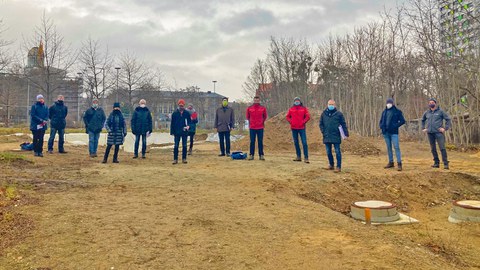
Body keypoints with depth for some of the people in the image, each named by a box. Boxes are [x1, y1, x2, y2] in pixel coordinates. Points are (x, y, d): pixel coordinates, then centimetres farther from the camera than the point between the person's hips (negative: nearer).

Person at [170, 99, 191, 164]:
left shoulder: (187, 113, 2)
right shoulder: (175, 113, 1)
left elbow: (189, 121, 8)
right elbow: (172, 123, 4)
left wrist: (188, 126, -14)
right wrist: (172, 132, 0)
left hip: (184, 131, 1)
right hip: (177, 132, 0)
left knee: (184, 146, 5)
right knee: (176, 146, 1)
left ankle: (184, 158, 14)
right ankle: (175, 159, 7)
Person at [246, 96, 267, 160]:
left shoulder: (263, 108, 3)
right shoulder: (249, 108, 2)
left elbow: (265, 116, 17)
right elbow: (247, 117, 15)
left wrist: (262, 121, 12)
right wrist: (250, 122, 11)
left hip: (260, 128, 0)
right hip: (252, 128, 0)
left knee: (260, 142, 3)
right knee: (252, 142, 3)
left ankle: (261, 155, 8)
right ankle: (251, 155, 8)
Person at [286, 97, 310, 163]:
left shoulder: (304, 108, 1)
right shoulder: (291, 109, 8)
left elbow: (308, 116, -2)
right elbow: (288, 116, 15)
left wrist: (303, 122, -10)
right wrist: (291, 122, 0)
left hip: (301, 128, -3)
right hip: (294, 128, 4)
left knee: (304, 143, -7)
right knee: (296, 142, 10)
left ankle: (306, 158, -6)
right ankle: (298, 156, 21)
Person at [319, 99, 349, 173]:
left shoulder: (339, 114, -1)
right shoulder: (324, 114, 7)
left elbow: (343, 124, 0)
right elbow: (321, 124, 13)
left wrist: (346, 133, -6)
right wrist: (323, 131, 0)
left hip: (336, 136, -4)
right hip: (327, 137, 4)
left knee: (337, 152, -1)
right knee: (328, 152, 13)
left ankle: (338, 167, 5)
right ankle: (331, 164, 29)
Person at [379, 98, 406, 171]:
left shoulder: (397, 111, 0)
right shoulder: (384, 112, 14)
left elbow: (402, 121, -3)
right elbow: (381, 121, 22)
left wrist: (395, 126, -14)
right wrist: (381, 126, 3)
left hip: (393, 132, -5)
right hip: (386, 132, 5)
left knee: (396, 147, -10)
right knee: (389, 147, 11)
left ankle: (399, 163, -9)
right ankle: (391, 162, 19)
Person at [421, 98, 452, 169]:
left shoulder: (440, 111, 0)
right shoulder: (427, 112, 11)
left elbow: (448, 119, 1)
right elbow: (422, 120, 28)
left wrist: (445, 128, -7)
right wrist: (423, 128, 17)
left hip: (438, 132, -4)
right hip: (430, 133, 5)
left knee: (442, 148, -10)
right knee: (433, 149, 9)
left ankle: (445, 163, -7)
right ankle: (436, 163, 18)